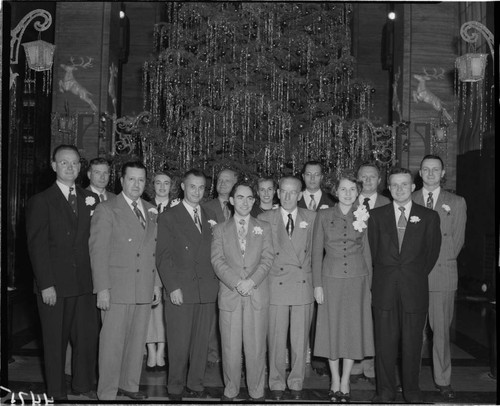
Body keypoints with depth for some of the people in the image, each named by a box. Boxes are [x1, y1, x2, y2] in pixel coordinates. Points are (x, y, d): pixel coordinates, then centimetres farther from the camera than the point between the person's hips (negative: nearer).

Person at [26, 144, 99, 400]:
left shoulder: (90, 199, 11)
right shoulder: (40, 201, -1)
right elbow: (37, 246, -6)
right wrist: (45, 285, -12)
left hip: (84, 283, 4)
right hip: (54, 285, -3)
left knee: (88, 335, 6)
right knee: (55, 339, 7)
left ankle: (84, 385, 25)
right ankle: (56, 392, 22)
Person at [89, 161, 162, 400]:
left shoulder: (151, 211, 14)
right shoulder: (106, 209, -4)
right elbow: (98, 250, -8)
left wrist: (157, 283, 12)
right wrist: (102, 288, -13)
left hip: (145, 290, 6)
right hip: (117, 289, -5)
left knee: (138, 342, 13)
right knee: (112, 343, 0)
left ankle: (130, 385, 28)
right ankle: (107, 393, 13)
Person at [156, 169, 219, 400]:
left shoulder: (210, 218, 16)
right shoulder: (169, 217, 3)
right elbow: (163, 256, -2)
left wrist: (216, 283, 4)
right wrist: (172, 287, -9)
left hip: (207, 291, 4)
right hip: (180, 291, -3)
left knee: (202, 342, 7)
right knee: (179, 344, 0)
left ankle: (196, 384, 20)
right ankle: (175, 388, 14)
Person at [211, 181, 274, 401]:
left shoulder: (264, 228, 12)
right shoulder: (220, 229, 10)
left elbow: (267, 259, 2)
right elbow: (217, 260, 0)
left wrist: (252, 281, -13)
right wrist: (236, 283, -13)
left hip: (257, 294, 0)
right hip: (229, 295, 0)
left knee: (256, 347, 3)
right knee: (230, 348, 4)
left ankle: (256, 391, 16)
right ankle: (230, 390, 19)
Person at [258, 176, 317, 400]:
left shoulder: (311, 218, 6)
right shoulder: (265, 219, 2)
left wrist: (314, 279, 3)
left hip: (303, 287, 1)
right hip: (276, 287, -1)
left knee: (300, 340, 7)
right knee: (276, 340, 4)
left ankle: (296, 383, 23)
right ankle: (277, 383, 20)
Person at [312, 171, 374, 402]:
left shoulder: (363, 216, 3)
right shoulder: (323, 216, 0)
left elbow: (367, 252, 7)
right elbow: (317, 252, 2)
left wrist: (369, 285, 3)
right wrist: (317, 284, -3)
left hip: (357, 280, 1)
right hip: (331, 279, -1)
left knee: (353, 329, 5)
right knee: (332, 329, 5)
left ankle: (345, 383, 19)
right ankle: (335, 382, 21)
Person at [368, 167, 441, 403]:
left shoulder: (429, 217, 5)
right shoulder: (376, 215, 7)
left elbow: (432, 252, 7)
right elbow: (373, 251, 8)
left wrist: (416, 276, 4)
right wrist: (382, 276, 3)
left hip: (415, 288, 0)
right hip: (384, 288, 1)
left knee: (412, 341, 6)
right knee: (384, 341, 4)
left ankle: (411, 389, 22)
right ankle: (385, 389, 17)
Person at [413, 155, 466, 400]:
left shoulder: (457, 202, 10)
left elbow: (457, 240, 7)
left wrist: (440, 260, -3)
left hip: (442, 273, 0)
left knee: (441, 329, 3)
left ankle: (443, 381, 13)